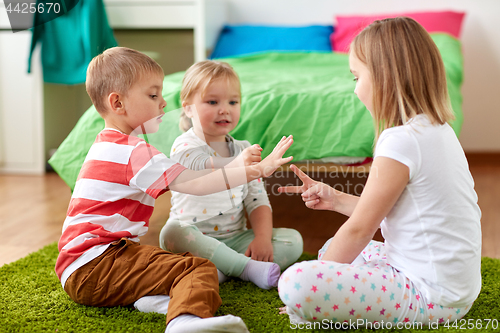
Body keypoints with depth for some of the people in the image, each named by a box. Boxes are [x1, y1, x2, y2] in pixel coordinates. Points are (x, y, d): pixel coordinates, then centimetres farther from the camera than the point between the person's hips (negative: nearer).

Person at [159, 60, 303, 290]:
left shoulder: (243, 151, 10)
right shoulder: (184, 147, -6)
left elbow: (258, 200, 6)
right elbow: (201, 168, -31)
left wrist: (263, 237, -13)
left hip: (235, 239, 4)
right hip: (196, 240, -4)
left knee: (293, 240, -13)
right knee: (172, 233, -36)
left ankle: (221, 271, -27)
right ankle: (249, 268, -32)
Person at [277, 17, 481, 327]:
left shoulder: (401, 141, -20)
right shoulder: (438, 130, 9)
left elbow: (360, 228, -14)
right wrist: (336, 199, 19)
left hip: (433, 292, -10)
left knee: (295, 283, -26)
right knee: (332, 247, 29)